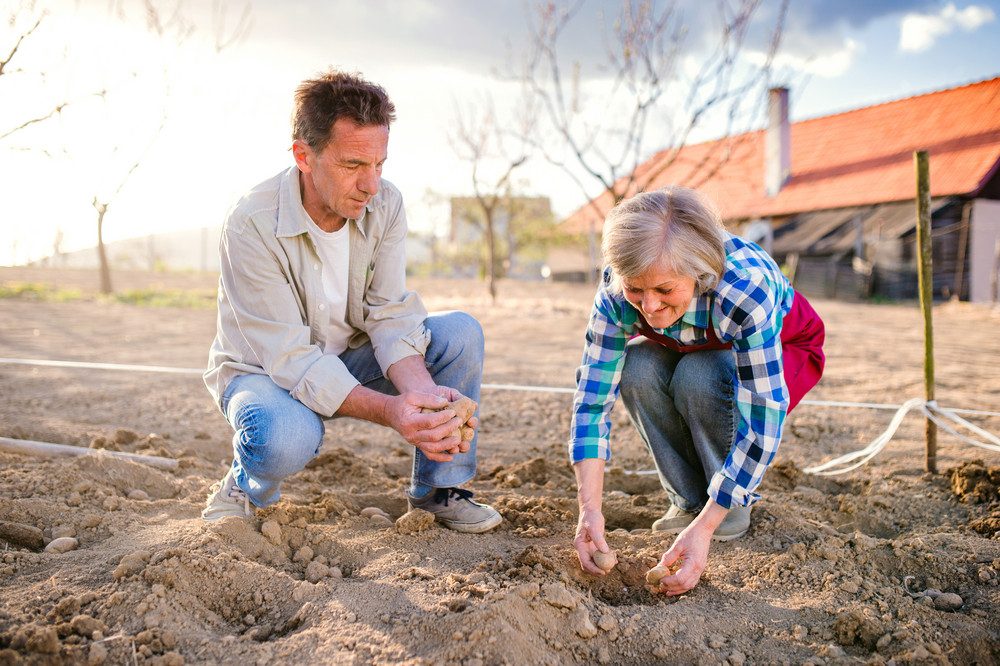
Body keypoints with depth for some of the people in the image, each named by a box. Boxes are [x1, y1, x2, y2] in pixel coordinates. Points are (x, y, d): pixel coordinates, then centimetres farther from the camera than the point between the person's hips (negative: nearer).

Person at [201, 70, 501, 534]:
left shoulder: (384, 205, -13)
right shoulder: (252, 226, -29)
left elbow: (391, 314, -16)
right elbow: (290, 357, -32)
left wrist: (422, 390, -37)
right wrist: (388, 411, -46)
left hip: (349, 359, 5)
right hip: (263, 369, -5)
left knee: (461, 333, -15)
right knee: (287, 438, -40)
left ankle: (437, 490, -1)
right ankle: (242, 488, -2)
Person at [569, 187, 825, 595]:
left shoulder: (745, 289, -41)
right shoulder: (618, 291, -30)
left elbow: (762, 423, -39)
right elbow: (592, 397, -28)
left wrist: (704, 529, -43)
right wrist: (590, 509, -38)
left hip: (783, 350, -3)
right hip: (693, 352, 4)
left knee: (698, 378, -34)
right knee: (636, 370, -28)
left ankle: (736, 505, -10)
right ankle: (690, 500, -8)